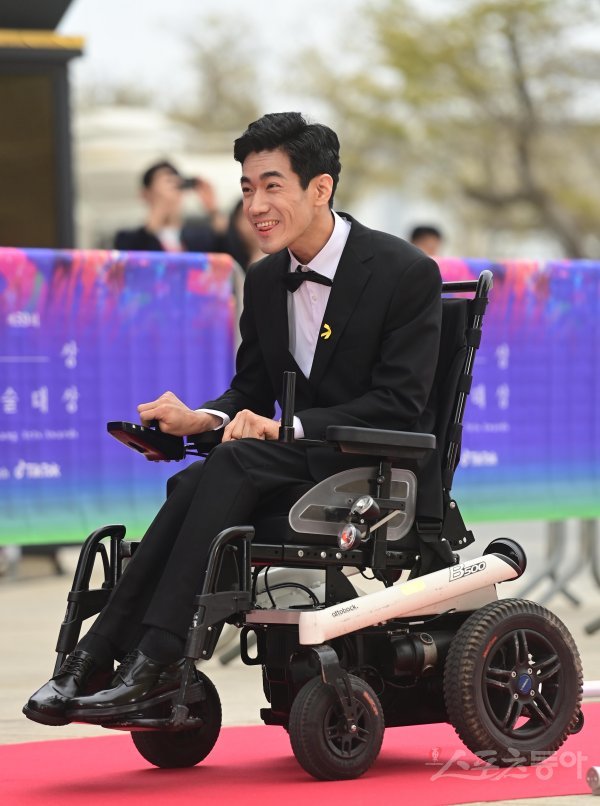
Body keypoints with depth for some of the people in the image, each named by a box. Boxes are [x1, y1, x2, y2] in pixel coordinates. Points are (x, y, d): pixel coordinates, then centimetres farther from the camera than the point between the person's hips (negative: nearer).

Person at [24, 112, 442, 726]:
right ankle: (94, 658, -33)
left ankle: (154, 659, -35)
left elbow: (399, 405, -16)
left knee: (234, 463, -31)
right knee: (193, 485, -25)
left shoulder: (407, 272, -11)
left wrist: (285, 427, -26)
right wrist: (202, 418, -9)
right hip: (303, 467, 6)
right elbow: (251, 391, 16)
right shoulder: (264, 280, 11)